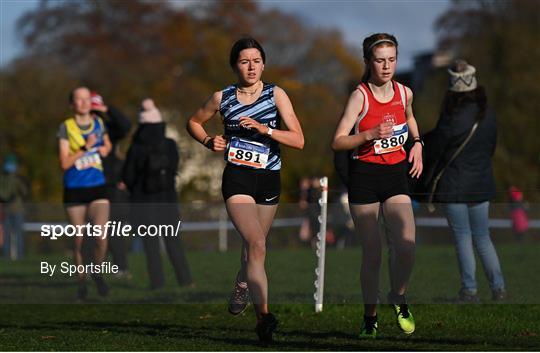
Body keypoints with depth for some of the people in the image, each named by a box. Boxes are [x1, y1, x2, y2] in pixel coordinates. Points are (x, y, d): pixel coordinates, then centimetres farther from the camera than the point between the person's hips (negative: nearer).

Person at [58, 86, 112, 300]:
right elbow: (64, 163, -10)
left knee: (101, 236, -15)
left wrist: (106, 149, 2)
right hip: (74, 191, -2)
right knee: (79, 241, 5)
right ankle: (82, 283, 23)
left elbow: (107, 145, 25)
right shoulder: (66, 127, -5)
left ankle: (97, 273, 11)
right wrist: (85, 148, -20)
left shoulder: (98, 123, 6)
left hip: (98, 188, 2)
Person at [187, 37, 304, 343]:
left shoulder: (276, 95, -1)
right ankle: (263, 315, -27)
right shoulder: (222, 98, 1)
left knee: (254, 244, 17)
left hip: (269, 179, 2)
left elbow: (298, 140, -8)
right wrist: (209, 141, 0)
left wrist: (264, 129, -22)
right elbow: (194, 122, 20)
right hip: (237, 177, -2)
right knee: (256, 244, -20)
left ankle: (241, 286, 50)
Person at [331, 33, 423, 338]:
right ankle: (370, 317, 19)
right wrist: (371, 134, -24)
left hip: (396, 175, 3)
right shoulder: (360, 96, -10)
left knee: (407, 245, -15)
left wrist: (417, 143, 12)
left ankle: (399, 298, 13)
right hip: (364, 176, -3)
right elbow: (337, 142, -12)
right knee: (372, 253, 2)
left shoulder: (404, 92, 4)